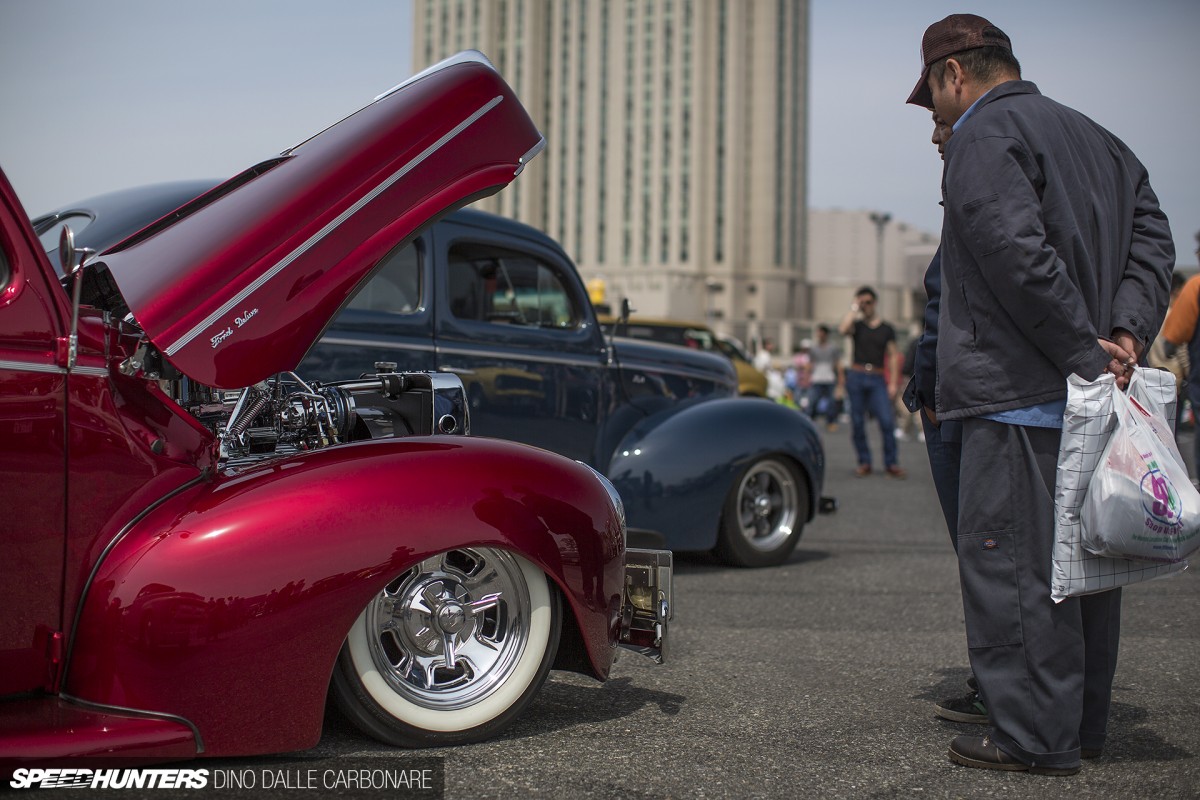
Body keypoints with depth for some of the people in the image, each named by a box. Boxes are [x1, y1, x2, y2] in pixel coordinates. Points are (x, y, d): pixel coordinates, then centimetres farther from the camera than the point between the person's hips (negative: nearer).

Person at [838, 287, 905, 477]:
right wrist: (854, 308, -5)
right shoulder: (857, 325, 9)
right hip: (856, 376, 1)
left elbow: (893, 356, 8)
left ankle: (891, 463, -6)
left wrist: (893, 383, 0)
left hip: (877, 379, -1)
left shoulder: (886, 329, 10)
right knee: (857, 422, 1)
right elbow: (843, 330, -14)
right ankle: (864, 463, 10)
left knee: (887, 421, -12)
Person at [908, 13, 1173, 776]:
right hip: (1087, 398, 9)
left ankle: (1036, 736, -1)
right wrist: (1128, 331, -2)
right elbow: (1151, 233, 11)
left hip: (1021, 396, -9)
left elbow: (1021, 256, -21)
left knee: (1011, 560, -4)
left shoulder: (985, 136, -7)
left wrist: (1086, 355, -17)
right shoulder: (1096, 138, 20)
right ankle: (1084, 725, 22)